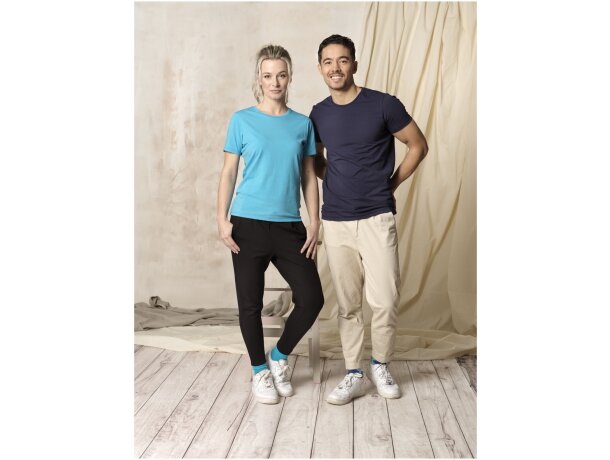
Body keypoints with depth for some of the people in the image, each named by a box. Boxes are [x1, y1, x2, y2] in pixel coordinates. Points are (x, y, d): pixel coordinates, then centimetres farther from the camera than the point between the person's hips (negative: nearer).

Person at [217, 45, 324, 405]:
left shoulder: (303, 124, 8)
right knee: (251, 303, 4)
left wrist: (314, 223, 2)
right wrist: (222, 219, -6)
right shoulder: (242, 120, 2)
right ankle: (260, 370, 26)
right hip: (248, 225, -2)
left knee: (312, 298, -3)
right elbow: (229, 172, 3)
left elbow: (309, 177, 9)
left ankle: (280, 355, 23)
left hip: (289, 226, 2)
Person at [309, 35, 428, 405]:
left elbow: (419, 146, 3)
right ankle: (354, 375, 21)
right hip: (336, 222, 3)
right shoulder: (318, 114, 6)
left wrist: (391, 185, 2)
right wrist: (335, 180, 7)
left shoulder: (383, 105, -7)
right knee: (348, 304, 8)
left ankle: (381, 365, 22)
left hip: (377, 218, -3)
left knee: (385, 300, -3)